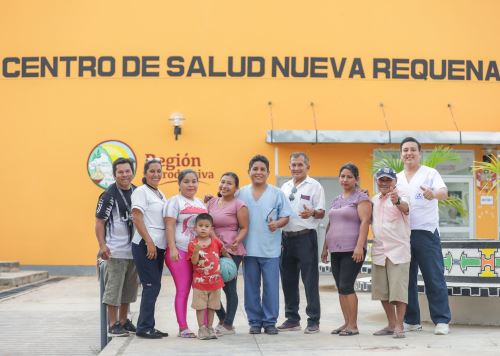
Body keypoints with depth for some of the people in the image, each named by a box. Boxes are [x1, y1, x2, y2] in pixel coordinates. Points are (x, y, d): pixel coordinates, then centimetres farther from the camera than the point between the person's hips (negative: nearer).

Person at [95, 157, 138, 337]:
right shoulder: (109, 194, -9)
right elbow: (99, 222, -10)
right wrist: (102, 245, -20)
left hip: (133, 250, 7)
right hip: (116, 251, -7)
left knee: (129, 287, 14)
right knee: (113, 287, -2)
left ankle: (123, 321, 26)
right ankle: (113, 325, 6)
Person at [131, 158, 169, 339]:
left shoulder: (160, 194, 18)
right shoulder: (141, 191, -5)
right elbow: (137, 218, -14)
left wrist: (158, 244, 11)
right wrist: (149, 242, -19)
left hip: (158, 246, 8)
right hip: (145, 246, -8)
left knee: (154, 287, 8)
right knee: (151, 286, -8)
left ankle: (145, 326, 14)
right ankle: (144, 327, -1)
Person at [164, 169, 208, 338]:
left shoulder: (200, 203, 19)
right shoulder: (175, 201, -1)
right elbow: (169, 227, -9)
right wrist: (172, 249, -19)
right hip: (181, 252, -6)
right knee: (183, 290, -3)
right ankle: (183, 328, 3)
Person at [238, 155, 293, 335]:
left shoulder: (277, 193, 3)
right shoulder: (241, 194, 7)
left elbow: (285, 217, 3)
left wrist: (277, 224, -15)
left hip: (270, 249, -1)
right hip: (249, 247, 1)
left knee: (271, 286, 0)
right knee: (251, 286, 7)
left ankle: (270, 322, 10)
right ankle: (255, 321, 16)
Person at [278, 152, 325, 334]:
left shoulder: (314, 186, -1)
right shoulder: (285, 187, 15)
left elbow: (321, 212, -6)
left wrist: (312, 213, -26)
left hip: (306, 237, -6)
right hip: (286, 237, 6)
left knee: (310, 280, -3)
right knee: (288, 280, 10)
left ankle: (313, 320, 2)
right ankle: (292, 318, 20)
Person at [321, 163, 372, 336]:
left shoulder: (361, 198, -3)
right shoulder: (336, 200, 19)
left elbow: (365, 221, -13)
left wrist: (359, 246, -21)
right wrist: (325, 247, 19)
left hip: (352, 250, -7)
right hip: (336, 250, 7)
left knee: (346, 286, -11)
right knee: (341, 288, 6)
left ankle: (353, 325, -5)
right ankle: (347, 323, 12)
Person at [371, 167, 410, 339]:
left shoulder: (401, 196, -8)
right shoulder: (374, 200, 13)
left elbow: (405, 208, -31)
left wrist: (397, 202, -54)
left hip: (398, 250, -7)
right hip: (379, 251, 7)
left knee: (398, 290, -6)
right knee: (382, 291, 10)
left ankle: (399, 326, 1)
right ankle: (391, 324, 21)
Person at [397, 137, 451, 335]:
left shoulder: (430, 173, 1)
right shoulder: (396, 179, 15)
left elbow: (444, 193, -16)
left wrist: (433, 194, -37)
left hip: (426, 233, -5)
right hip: (402, 234, 5)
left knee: (434, 279, -4)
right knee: (406, 279, 7)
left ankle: (441, 321, 1)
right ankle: (411, 321, 15)